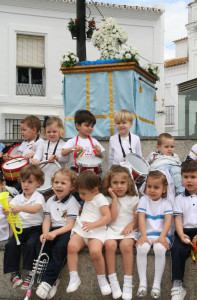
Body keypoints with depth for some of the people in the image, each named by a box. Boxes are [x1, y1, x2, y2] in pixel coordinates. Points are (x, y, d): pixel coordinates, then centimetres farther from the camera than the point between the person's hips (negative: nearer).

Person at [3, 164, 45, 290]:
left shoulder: (39, 197, -3)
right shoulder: (18, 198, 12)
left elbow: (36, 209, -25)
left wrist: (21, 208, -44)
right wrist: (6, 210, -32)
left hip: (35, 228, -4)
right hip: (20, 228, 4)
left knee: (30, 244, -29)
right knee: (11, 244, -19)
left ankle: (31, 273, -18)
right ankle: (14, 272, -8)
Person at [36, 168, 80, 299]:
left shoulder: (72, 202, -3)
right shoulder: (51, 201, 16)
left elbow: (70, 225, -10)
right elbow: (47, 220, 9)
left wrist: (55, 233, -25)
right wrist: (45, 233, -13)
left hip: (66, 231, -5)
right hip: (52, 232, 6)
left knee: (59, 247, -34)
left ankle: (47, 281, -32)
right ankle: (53, 280, -15)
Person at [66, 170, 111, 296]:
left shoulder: (101, 199, 1)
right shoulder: (87, 200, 26)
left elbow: (108, 217, -10)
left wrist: (93, 224, -22)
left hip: (96, 231, -7)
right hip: (80, 230, 7)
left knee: (95, 251, -34)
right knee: (72, 246, -25)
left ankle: (102, 278, -9)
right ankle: (74, 278, -19)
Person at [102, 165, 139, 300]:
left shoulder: (133, 199, 12)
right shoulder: (109, 199, 12)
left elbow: (137, 218, 9)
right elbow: (112, 218, -3)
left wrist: (131, 225, -13)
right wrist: (114, 198, -3)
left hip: (128, 230, -1)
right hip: (113, 229, 1)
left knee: (126, 245, -33)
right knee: (110, 244, -32)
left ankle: (128, 283, -26)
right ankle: (113, 281, -23)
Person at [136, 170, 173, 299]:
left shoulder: (166, 202, 8)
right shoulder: (144, 200, 9)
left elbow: (168, 221, -4)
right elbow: (141, 219, -2)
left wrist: (162, 237, -19)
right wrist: (143, 235, -16)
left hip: (161, 234, -1)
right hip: (146, 234, 1)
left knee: (160, 249, -33)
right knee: (142, 248, -31)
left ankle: (157, 283, -23)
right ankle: (143, 282, -22)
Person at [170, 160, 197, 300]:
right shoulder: (180, 199, 16)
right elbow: (178, 218, 6)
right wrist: (181, 235, -12)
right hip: (185, 231, 2)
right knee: (177, 250, -27)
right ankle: (178, 286, -22)